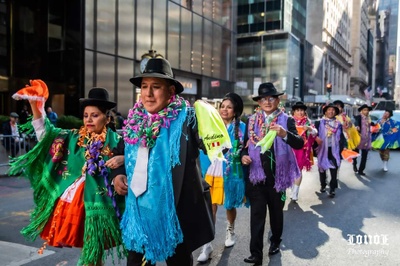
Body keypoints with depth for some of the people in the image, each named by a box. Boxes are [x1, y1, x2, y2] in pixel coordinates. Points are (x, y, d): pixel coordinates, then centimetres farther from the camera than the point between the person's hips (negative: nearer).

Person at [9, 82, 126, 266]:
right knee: (85, 247, 13)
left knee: (95, 250, 6)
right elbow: (45, 132, 5)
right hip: (75, 200, 4)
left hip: (98, 203, -3)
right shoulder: (74, 137, 6)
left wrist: (122, 160, -23)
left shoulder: (115, 141, -4)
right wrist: (35, 106, -6)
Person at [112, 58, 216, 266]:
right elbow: (123, 156, 17)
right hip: (139, 211, 5)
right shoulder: (134, 121, 4)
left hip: (175, 212, -4)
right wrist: (117, 175, 4)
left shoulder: (185, 118, -11)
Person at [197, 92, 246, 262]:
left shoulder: (242, 127, -2)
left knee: (230, 205, 18)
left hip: (230, 173, -1)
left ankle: (230, 231, 45)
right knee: (211, 207, -2)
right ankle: (207, 244, 4)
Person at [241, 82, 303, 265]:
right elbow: (246, 144, 11)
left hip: (277, 175, -1)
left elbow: (299, 143, -16)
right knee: (257, 214, -1)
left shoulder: (286, 120, -3)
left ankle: (275, 241, 38)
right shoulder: (251, 121, 4)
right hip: (256, 175, 1)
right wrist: (244, 155, -10)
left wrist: (285, 134, -35)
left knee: (276, 211, 17)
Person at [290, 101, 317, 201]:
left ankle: (295, 193, 8)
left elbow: (315, 133, -6)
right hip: (291, 148, 0)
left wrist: (309, 128, -26)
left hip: (302, 149, 0)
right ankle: (292, 190, 19)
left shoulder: (307, 122, 4)